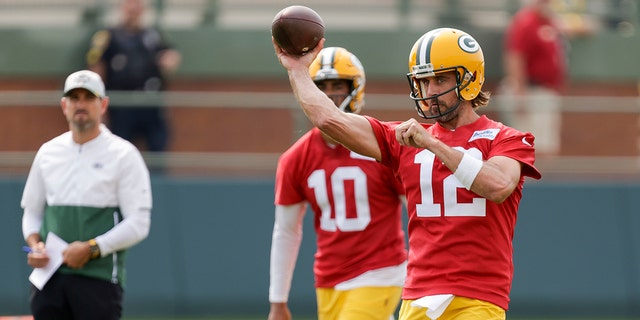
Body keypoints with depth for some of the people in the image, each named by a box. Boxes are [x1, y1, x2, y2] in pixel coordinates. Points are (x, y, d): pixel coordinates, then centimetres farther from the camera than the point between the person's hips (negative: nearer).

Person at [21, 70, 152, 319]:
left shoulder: (124, 155, -1)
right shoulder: (48, 152, 14)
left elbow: (137, 224, -7)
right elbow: (32, 211, 23)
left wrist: (91, 249, -17)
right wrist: (34, 243, 1)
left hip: (99, 278, -5)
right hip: (50, 277, 5)